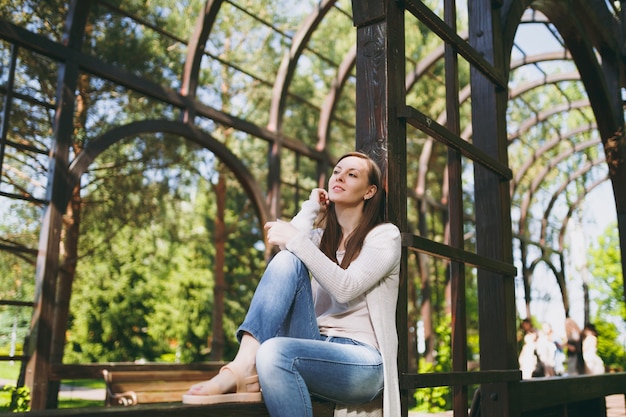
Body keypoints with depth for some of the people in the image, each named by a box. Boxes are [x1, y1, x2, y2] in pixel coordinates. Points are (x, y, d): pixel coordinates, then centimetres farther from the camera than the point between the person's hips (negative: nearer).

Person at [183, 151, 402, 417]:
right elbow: (287, 248, -4)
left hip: (362, 359, -5)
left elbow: (346, 288, -15)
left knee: (274, 353, -36)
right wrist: (311, 208, 7)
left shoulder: (385, 235, 3)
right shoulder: (321, 237, 19)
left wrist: (296, 240, -21)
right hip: (318, 347, 5)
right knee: (288, 260, -19)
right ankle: (246, 366, -32)